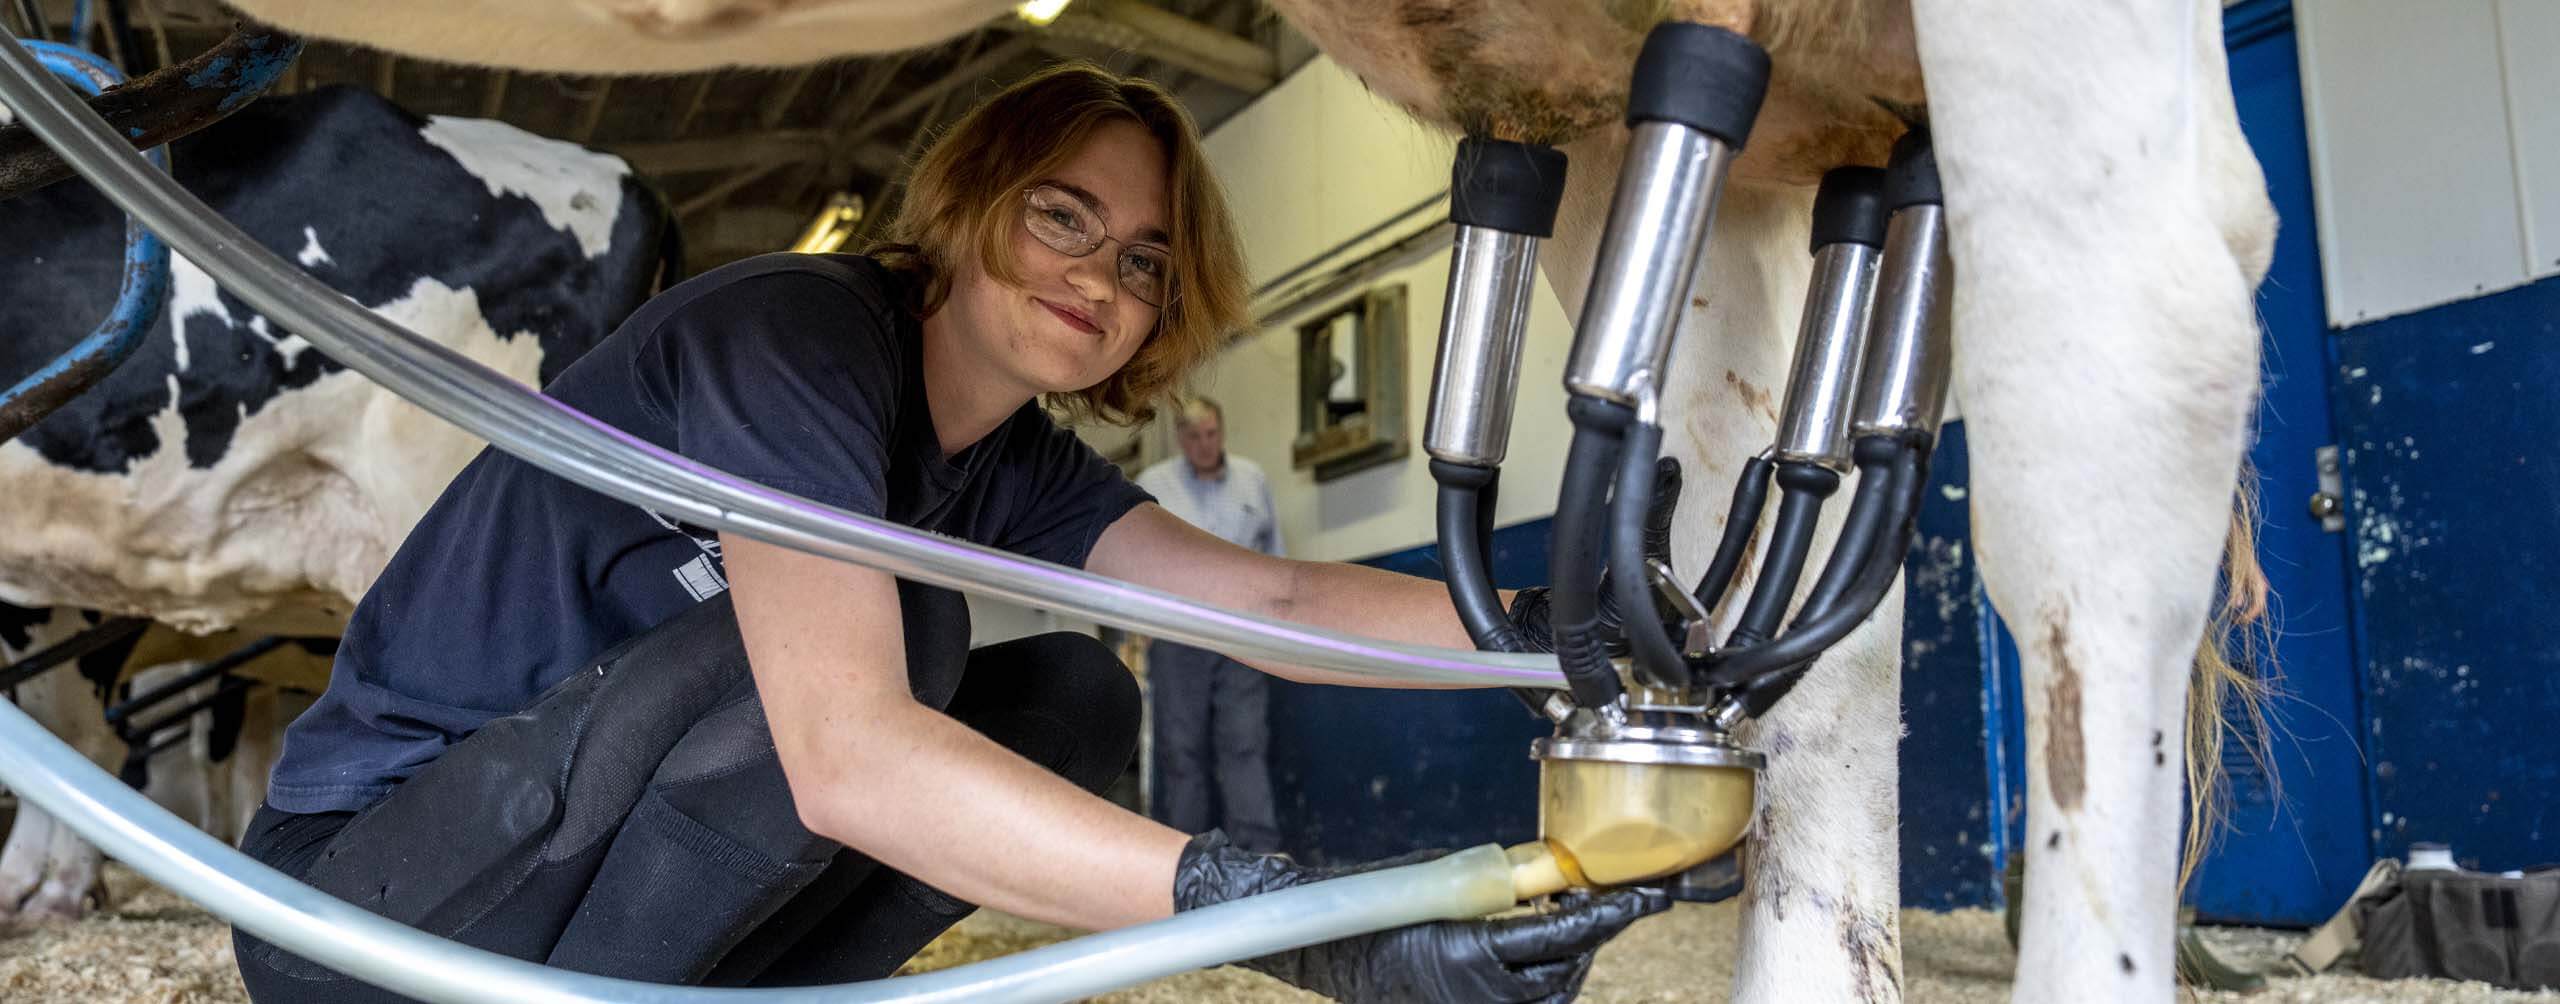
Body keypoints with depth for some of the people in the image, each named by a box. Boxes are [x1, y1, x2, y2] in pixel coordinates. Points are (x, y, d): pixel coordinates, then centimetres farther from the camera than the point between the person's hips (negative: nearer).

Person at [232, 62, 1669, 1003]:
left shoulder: (1013, 464, 3)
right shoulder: (797, 333, -23)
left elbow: (1275, 600, -7)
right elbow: (846, 752, -37)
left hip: (633, 864, 8)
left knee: (1077, 700, -4)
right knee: (891, 618, -29)